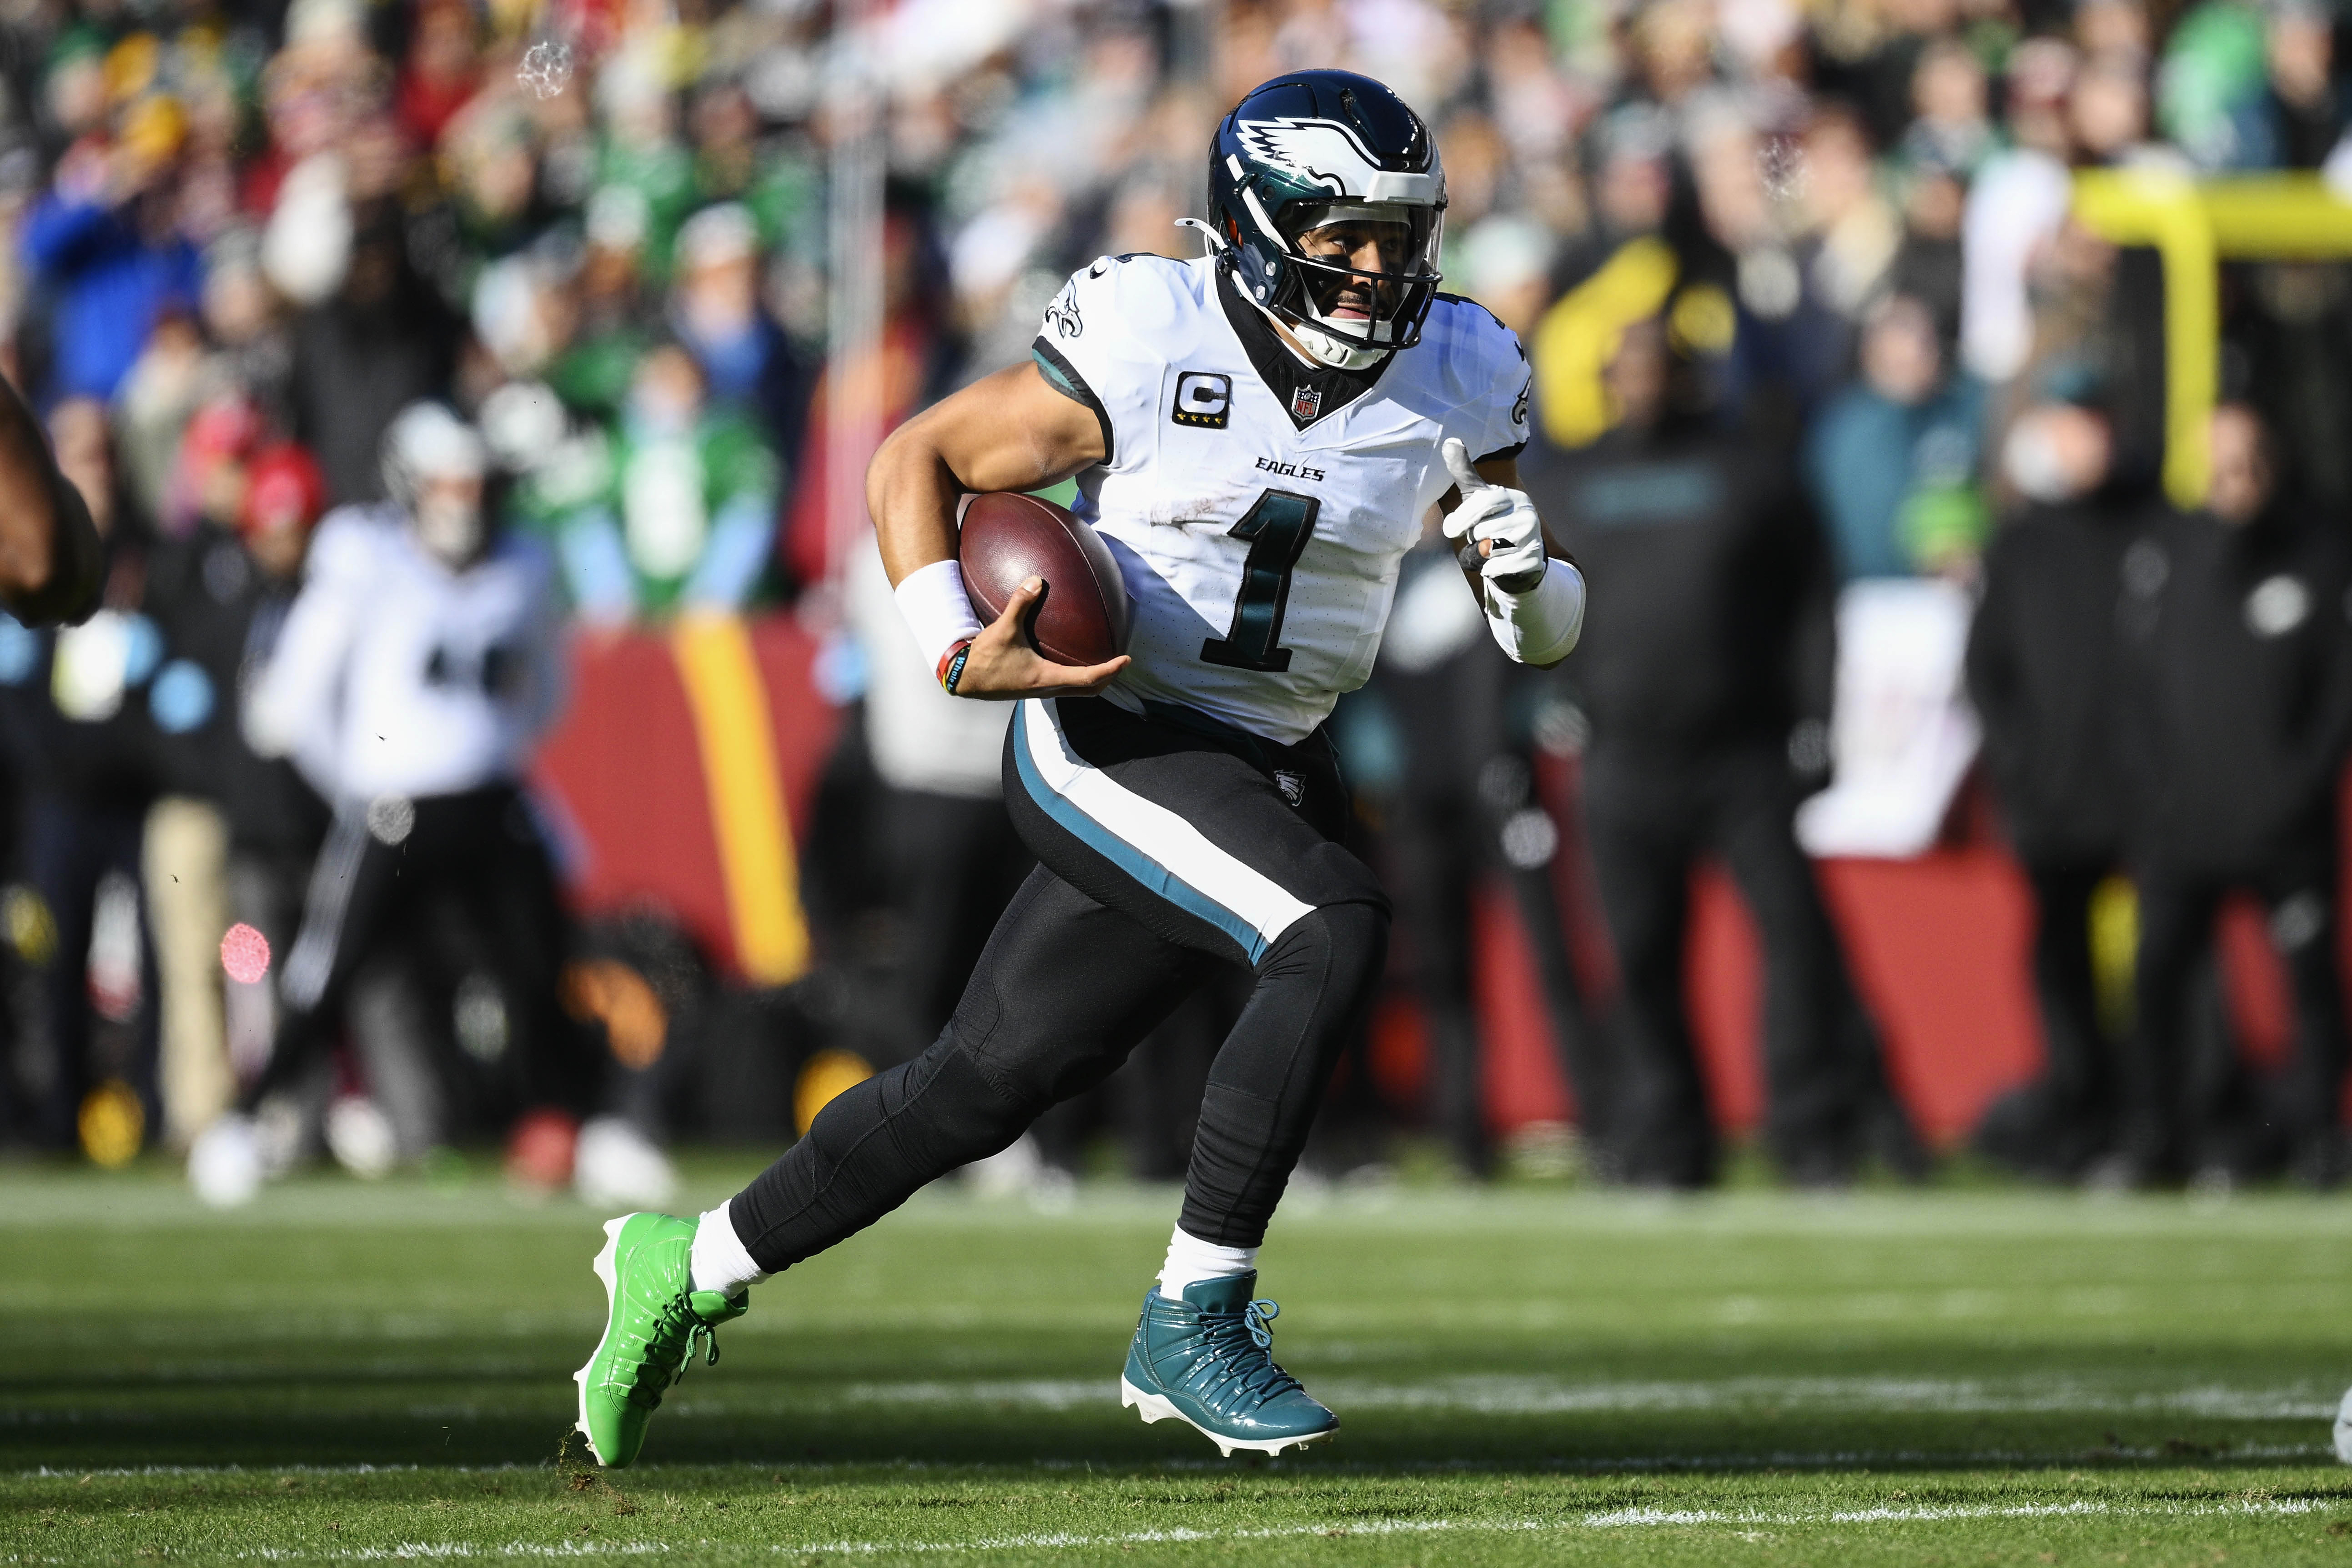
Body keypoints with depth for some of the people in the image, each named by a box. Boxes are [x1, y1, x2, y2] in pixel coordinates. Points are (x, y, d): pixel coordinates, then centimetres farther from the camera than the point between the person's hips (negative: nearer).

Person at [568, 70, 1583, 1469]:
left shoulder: (1450, 380, 0)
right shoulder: (1150, 345, -14)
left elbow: (1550, 633, 7)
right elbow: (916, 464, -4)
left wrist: (1528, 579, -17)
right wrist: (960, 652, -18)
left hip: (1266, 772, 6)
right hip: (1109, 741, -6)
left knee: (985, 1084, 11)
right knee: (1340, 930, -28)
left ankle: (691, 1266, 30)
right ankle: (1196, 1321, -19)